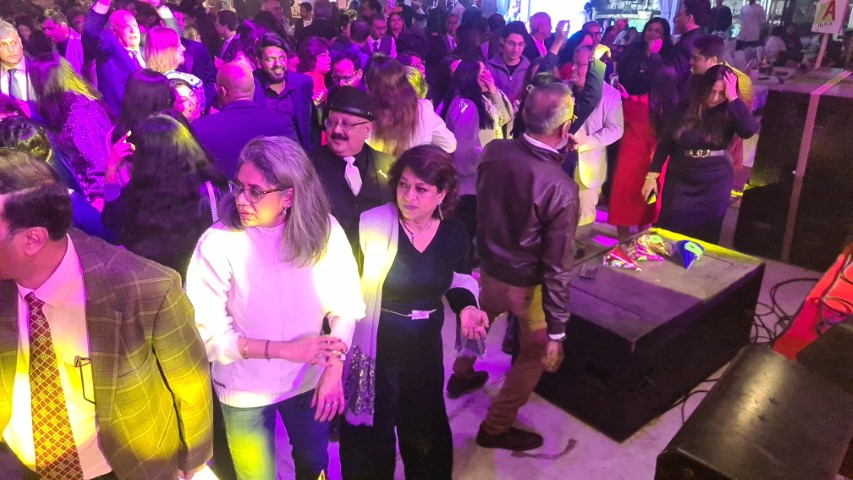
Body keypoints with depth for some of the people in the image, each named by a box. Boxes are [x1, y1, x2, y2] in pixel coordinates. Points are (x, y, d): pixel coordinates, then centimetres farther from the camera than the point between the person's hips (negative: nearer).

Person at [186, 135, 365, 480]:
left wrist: (334, 369, -19)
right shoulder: (218, 242, -24)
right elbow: (205, 331, -21)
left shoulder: (324, 231, -17)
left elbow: (345, 306, -9)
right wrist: (285, 349, -27)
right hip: (245, 389, -2)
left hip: (309, 379, 2)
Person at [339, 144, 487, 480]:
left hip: (425, 348, 4)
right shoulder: (371, 225, -20)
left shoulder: (454, 233, -6)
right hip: (375, 349, -4)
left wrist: (467, 307, -9)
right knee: (371, 435, 16)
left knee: (427, 430, 25)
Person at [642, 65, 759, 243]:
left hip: (714, 186, 0)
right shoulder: (684, 108, -4)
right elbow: (665, 143, 1)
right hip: (679, 182, 0)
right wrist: (651, 175, -1)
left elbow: (750, 130, -26)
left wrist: (733, 98, -23)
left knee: (704, 238, 9)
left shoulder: (730, 113, -6)